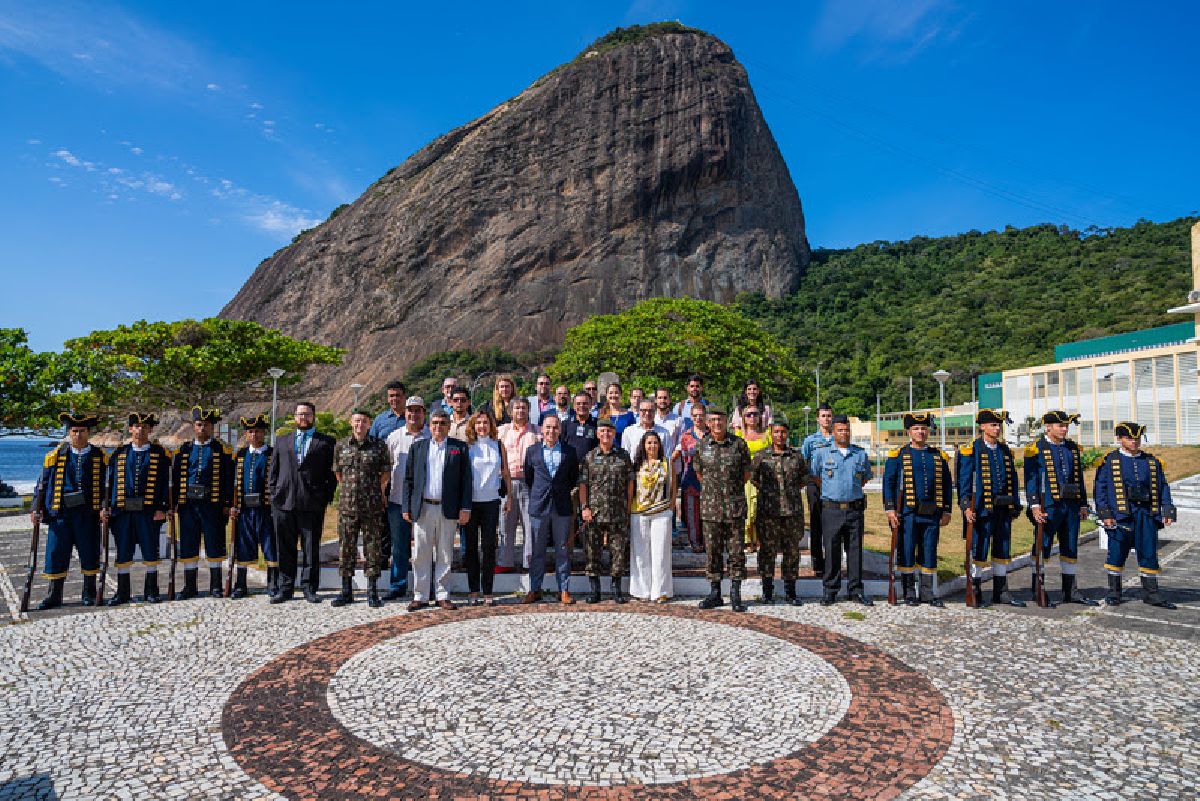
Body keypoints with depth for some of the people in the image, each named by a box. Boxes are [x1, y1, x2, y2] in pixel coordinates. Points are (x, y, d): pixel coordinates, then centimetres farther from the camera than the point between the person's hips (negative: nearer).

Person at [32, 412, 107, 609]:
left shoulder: (99, 457, 5)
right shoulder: (55, 456, 6)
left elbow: (105, 486, 6)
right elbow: (42, 484, 8)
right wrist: (37, 509, 0)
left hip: (88, 514, -1)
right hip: (60, 513, 1)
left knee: (89, 554, 5)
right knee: (56, 554, 4)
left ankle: (89, 594, 18)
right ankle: (54, 595, 16)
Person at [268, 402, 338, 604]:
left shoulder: (327, 442, 7)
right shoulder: (282, 441, 18)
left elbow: (332, 472, 4)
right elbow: (273, 469, 17)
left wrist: (327, 496, -4)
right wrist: (273, 493, 5)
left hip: (312, 503, -3)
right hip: (283, 502, 3)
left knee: (311, 548, 2)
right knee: (285, 548, 7)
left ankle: (309, 589, 11)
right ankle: (285, 588, 17)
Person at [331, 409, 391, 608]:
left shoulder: (379, 446, 0)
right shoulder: (341, 446, 7)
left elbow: (386, 472, 8)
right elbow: (337, 472, 17)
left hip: (372, 507, -2)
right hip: (347, 505, 2)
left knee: (373, 549, 2)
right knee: (345, 548, 7)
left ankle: (372, 592, 12)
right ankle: (346, 591, 19)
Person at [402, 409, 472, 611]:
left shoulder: (459, 447, 4)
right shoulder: (417, 447, 9)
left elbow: (466, 479, 1)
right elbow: (408, 478, 8)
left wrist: (465, 508, -5)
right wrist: (406, 507, 2)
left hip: (448, 510, -1)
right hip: (423, 508, 1)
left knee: (445, 554, 7)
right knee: (421, 554, 4)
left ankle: (443, 595, 16)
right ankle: (420, 596, 14)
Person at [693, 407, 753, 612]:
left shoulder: (739, 444, 0)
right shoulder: (701, 446, 4)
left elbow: (747, 473, 9)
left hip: (735, 506, -1)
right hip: (710, 506, 1)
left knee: (737, 551, 2)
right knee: (713, 551, 7)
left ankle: (735, 594, 11)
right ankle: (715, 593, 17)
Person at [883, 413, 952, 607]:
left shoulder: (938, 456, 12)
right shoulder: (898, 455, 1)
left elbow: (947, 485, 15)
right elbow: (888, 482, -2)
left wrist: (946, 511, 9)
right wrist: (890, 509, -9)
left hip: (932, 513, 3)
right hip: (907, 512, -3)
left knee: (929, 553, 8)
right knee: (906, 552, 2)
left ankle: (927, 592, 18)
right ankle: (909, 593, 13)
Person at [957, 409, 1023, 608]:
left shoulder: (1005, 451, 14)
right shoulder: (971, 450, -5)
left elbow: (1012, 480, 18)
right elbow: (964, 481, -9)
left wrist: (1015, 506, 14)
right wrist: (966, 507, -15)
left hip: (1003, 509, 6)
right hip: (982, 509, -6)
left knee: (1002, 550, 12)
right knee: (979, 550, -1)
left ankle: (1001, 592, 22)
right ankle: (975, 593, 8)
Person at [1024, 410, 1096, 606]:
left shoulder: (1073, 448, 14)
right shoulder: (1036, 449, -5)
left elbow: (1079, 478, 18)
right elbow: (1030, 479, -9)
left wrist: (1083, 505, 14)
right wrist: (1035, 505, -17)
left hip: (1071, 507, 6)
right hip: (1048, 508, -6)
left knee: (1070, 549, 11)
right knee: (1042, 548, 1)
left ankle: (1070, 592, 20)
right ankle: (1038, 591, 9)